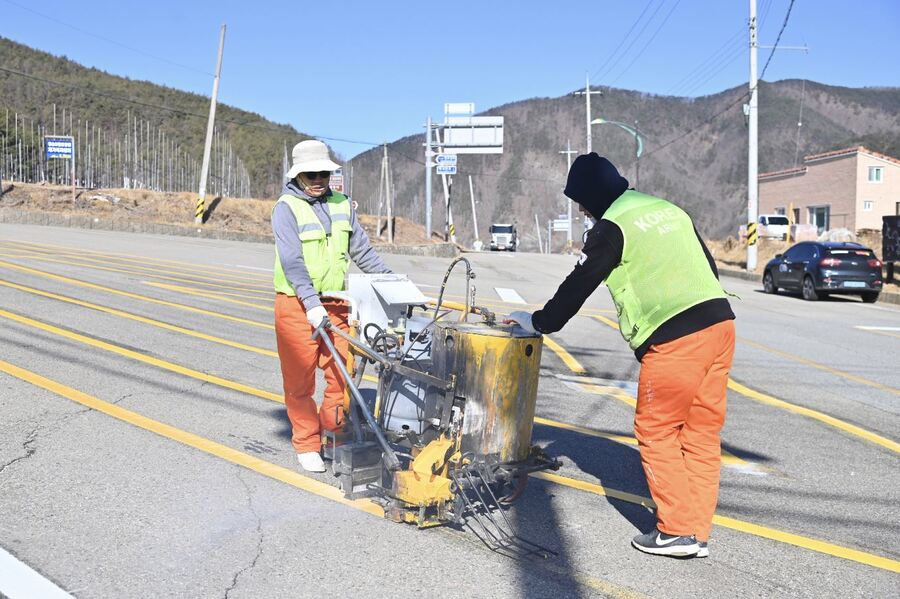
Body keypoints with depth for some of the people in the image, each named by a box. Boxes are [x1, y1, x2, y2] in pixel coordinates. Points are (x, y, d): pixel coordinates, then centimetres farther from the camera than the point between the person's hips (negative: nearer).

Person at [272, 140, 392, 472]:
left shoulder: (342, 204, 9)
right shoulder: (287, 208, -8)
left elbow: (362, 249, 16)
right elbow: (292, 261, -16)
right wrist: (311, 304, -25)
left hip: (335, 302, 4)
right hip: (296, 304, -4)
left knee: (343, 372, 1)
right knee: (300, 379, 4)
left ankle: (333, 432, 19)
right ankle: (306, 444, 16)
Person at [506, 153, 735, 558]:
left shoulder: (612, 226, -3)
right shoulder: (669, 209, 21)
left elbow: (578, 285, 1)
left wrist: (538, 322, 14)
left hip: (673, 340, -8)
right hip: (720, 324, 8)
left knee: (657, 433, 4)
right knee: (702, 433, 11)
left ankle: (676, 531, 6)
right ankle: (697, 532, 17)